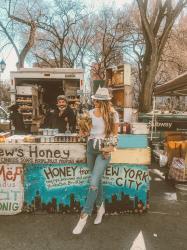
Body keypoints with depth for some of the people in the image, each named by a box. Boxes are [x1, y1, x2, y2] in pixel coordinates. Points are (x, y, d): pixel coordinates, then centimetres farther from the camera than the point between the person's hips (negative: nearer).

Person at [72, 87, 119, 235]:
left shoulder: (113, 114, -8)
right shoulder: (91, 113, 3)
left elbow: (115, 134, -2)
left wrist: (111, 147, -14)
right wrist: (84, 132, -7)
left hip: (104, 150, -4)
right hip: (91, 147, 5)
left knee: (94, 182, -10)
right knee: (97, 179, 15)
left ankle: (84, 216, 2)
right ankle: (100, 207, 34)